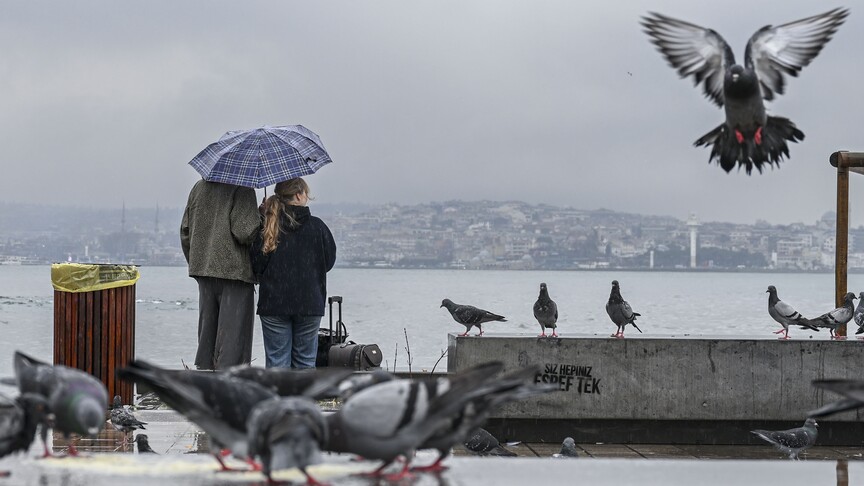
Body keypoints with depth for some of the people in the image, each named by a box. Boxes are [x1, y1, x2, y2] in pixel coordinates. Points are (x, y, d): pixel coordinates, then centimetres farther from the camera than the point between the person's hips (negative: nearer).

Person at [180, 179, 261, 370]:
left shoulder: (199, 188, 11)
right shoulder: (242, 190, -12)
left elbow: (185, 232, 14)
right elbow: (244, 232, -19)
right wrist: (262, 217, -1)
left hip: (202, 269, 7)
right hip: (235, 271, -7)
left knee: (207, 332, 14)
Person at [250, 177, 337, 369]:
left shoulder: (266, 229, -4)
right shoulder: (317, 227, -4)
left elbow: (255, 266, -3)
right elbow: (329, 260, 7)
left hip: (273, 303, 0)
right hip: (310, 303, 0)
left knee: (277, 361, 4)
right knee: (305, 360, 10)